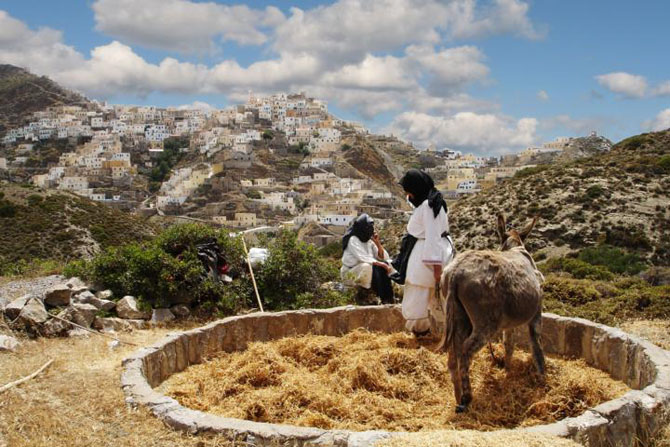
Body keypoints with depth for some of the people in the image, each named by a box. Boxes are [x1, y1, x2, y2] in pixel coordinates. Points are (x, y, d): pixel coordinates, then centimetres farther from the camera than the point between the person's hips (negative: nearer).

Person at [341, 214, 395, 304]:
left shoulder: (369, 241, 9)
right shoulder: (353, 240, -13)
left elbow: (383, 257, 4)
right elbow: (364, 259, -25)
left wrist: (377, 243, -8)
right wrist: (383, 264, -29)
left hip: (366, 272, 7)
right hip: (350, 273, -7)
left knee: (385, 266, -15)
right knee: (375, 268, -30)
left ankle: (388, 298, -22)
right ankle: (383, 299, -27)